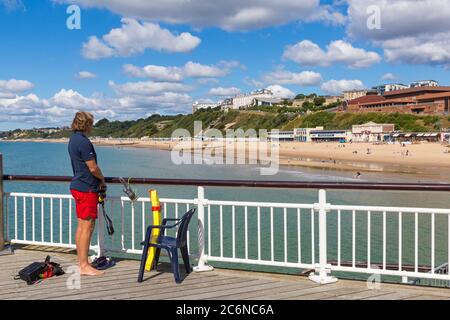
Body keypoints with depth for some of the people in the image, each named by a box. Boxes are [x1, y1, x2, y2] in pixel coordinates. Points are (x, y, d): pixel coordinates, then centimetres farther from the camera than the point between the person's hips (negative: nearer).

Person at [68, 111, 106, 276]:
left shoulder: (73, 139, 14)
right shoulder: (83, 142, -17)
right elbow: (93, 168, -17)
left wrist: (98, 180, 15)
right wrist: (102, 180, 1)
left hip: (78, 186, 10)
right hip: (87, 188, -10)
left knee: (81, 226, 13)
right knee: (87, 227, -6)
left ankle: (81, 263, 19)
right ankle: (84, 266, -2)